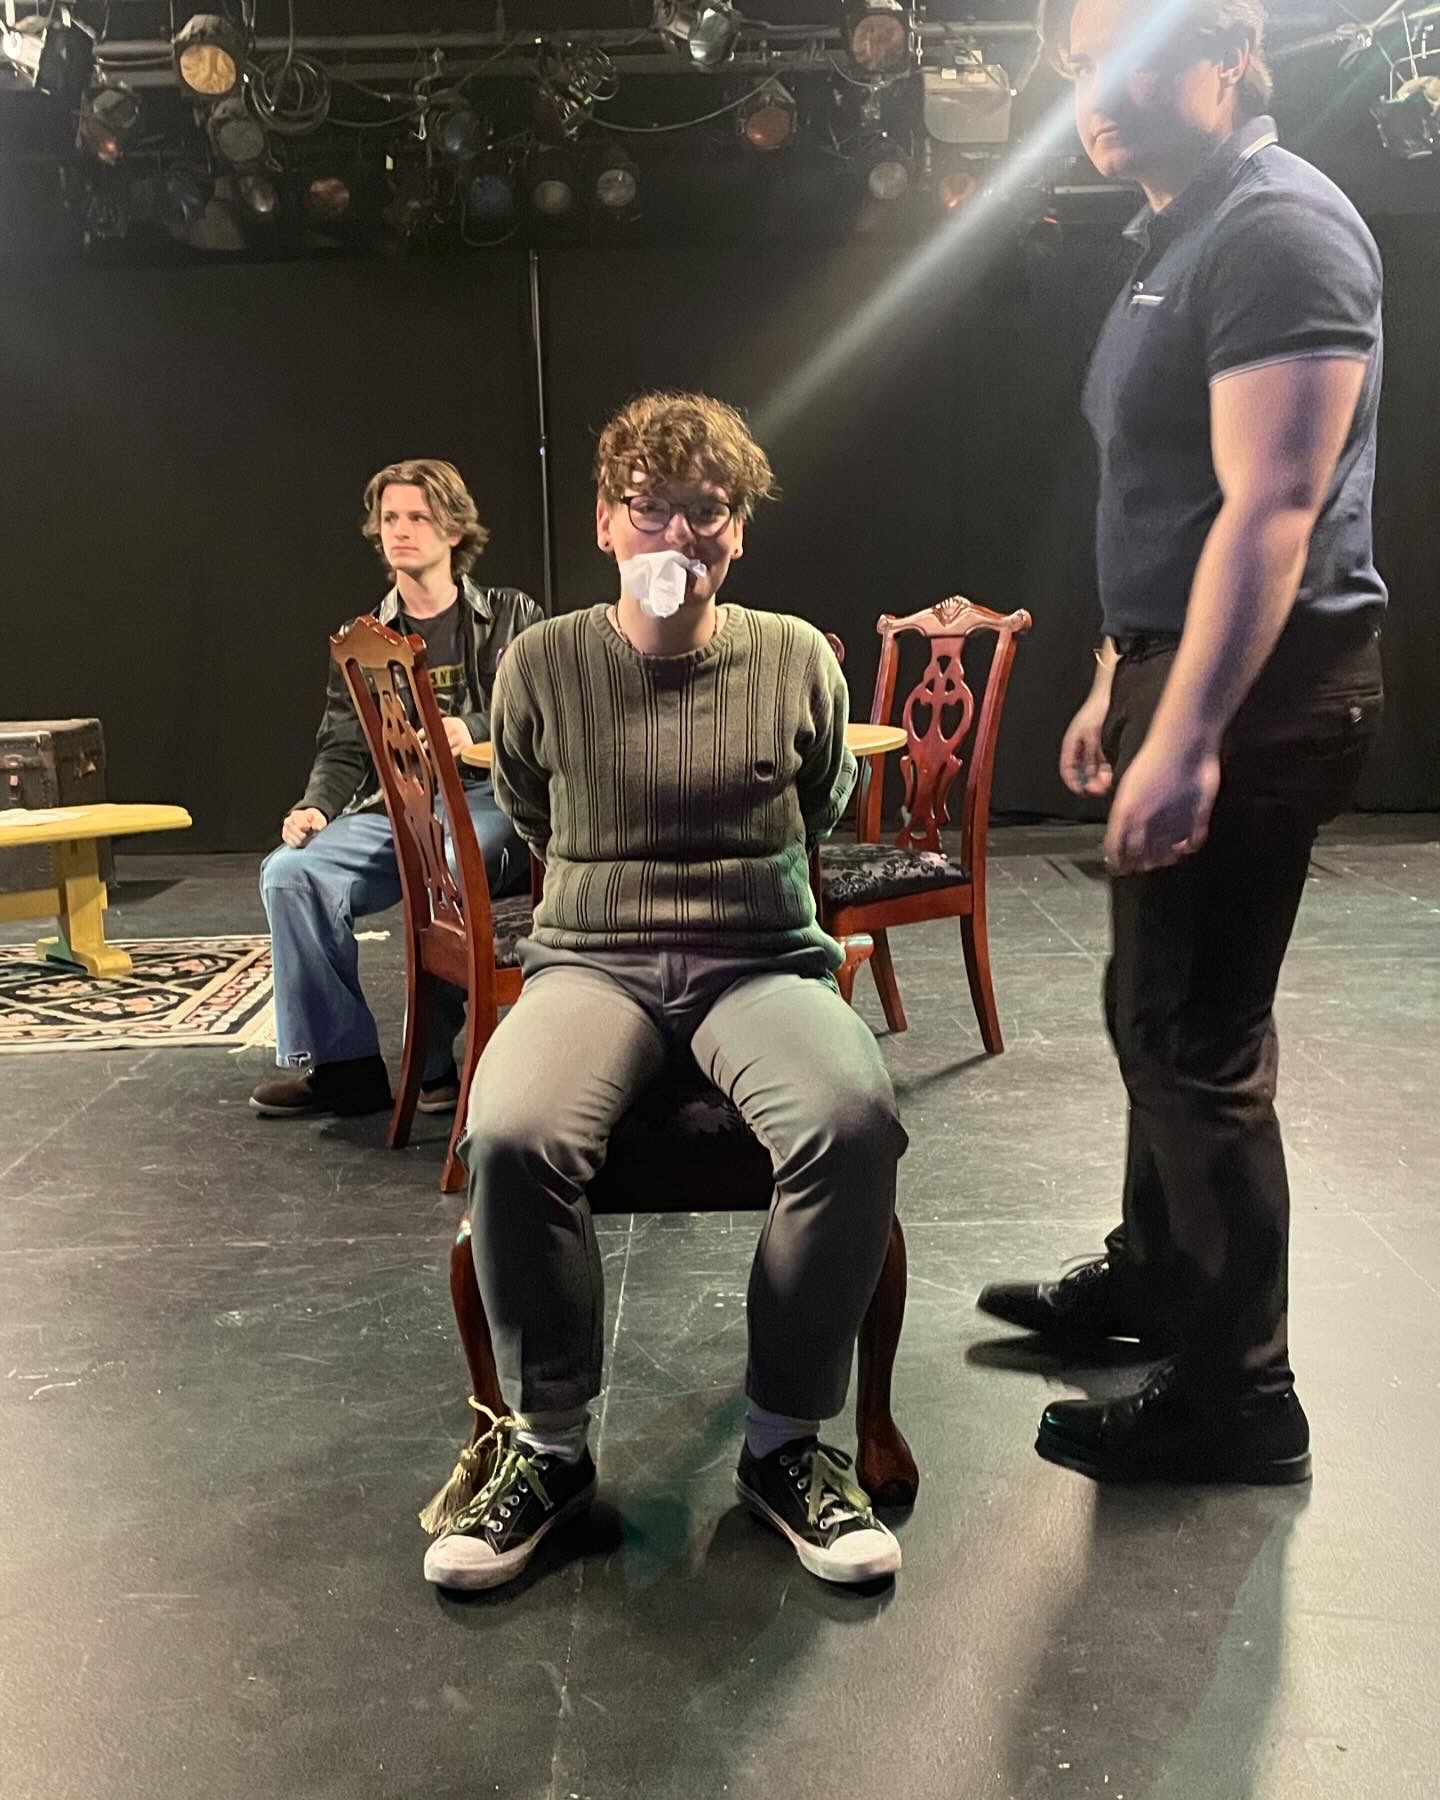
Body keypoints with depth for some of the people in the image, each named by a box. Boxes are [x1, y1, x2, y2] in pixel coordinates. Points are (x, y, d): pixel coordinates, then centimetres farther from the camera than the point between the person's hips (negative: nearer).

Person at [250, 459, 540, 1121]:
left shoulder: (510, 616, 10)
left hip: (488, 800, -4)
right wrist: (316, 807, -6)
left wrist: (474, 731, -20)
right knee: (289, 873, -23)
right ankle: (339, 1063, -15)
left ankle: (437, 1062, -19)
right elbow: (343, 750, 15)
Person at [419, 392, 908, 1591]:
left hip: (762, 958, 1)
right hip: (592, 961, 0)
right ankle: (549, 1445, -8)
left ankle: (786, 1440, -11)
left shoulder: (798, 659, 3)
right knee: (512, 1135, -32)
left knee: (854, 1120, -32)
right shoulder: (545, 664, 2)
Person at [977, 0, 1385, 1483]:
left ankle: (1236, 1398, 8)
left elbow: (1274, 508, -23)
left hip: (1256, 694, -10)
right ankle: (1155, 1275, 37)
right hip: (1185, 673, 10)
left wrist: (1188, 735, -28)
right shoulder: (1182, 237, 18)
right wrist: (1118, 683, 21)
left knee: (1198, 1037, -6)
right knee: (1153, 1009, 19)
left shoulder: (1280, 228, -13)